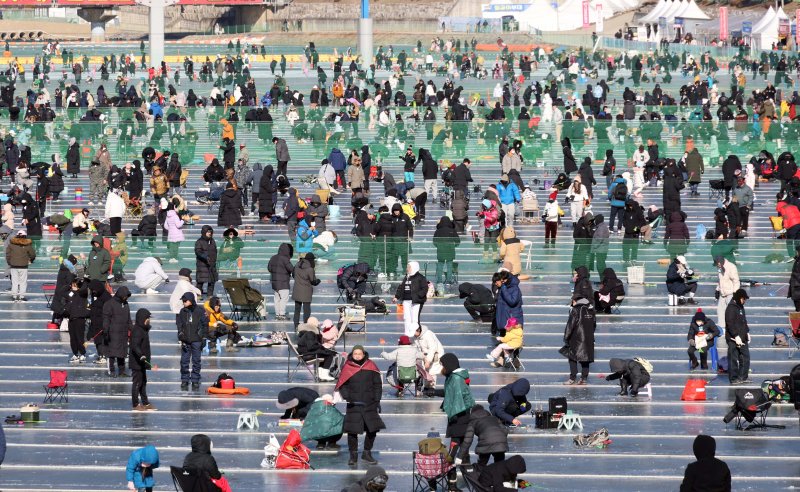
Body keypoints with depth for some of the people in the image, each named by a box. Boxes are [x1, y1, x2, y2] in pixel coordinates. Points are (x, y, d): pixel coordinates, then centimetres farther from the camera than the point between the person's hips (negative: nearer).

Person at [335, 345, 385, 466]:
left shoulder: (371, 367, 3)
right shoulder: (347, 368, 0)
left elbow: (377, 384, 8)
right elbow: (342, 385, 5)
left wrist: (377, 401, 4)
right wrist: (346, 396, -13)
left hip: (369, 404, 2)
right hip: (353, 405, -1)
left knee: (372, 429, 4)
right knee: (352, 430, -4)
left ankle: (367, 453, 22)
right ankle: (353, 455, 10)